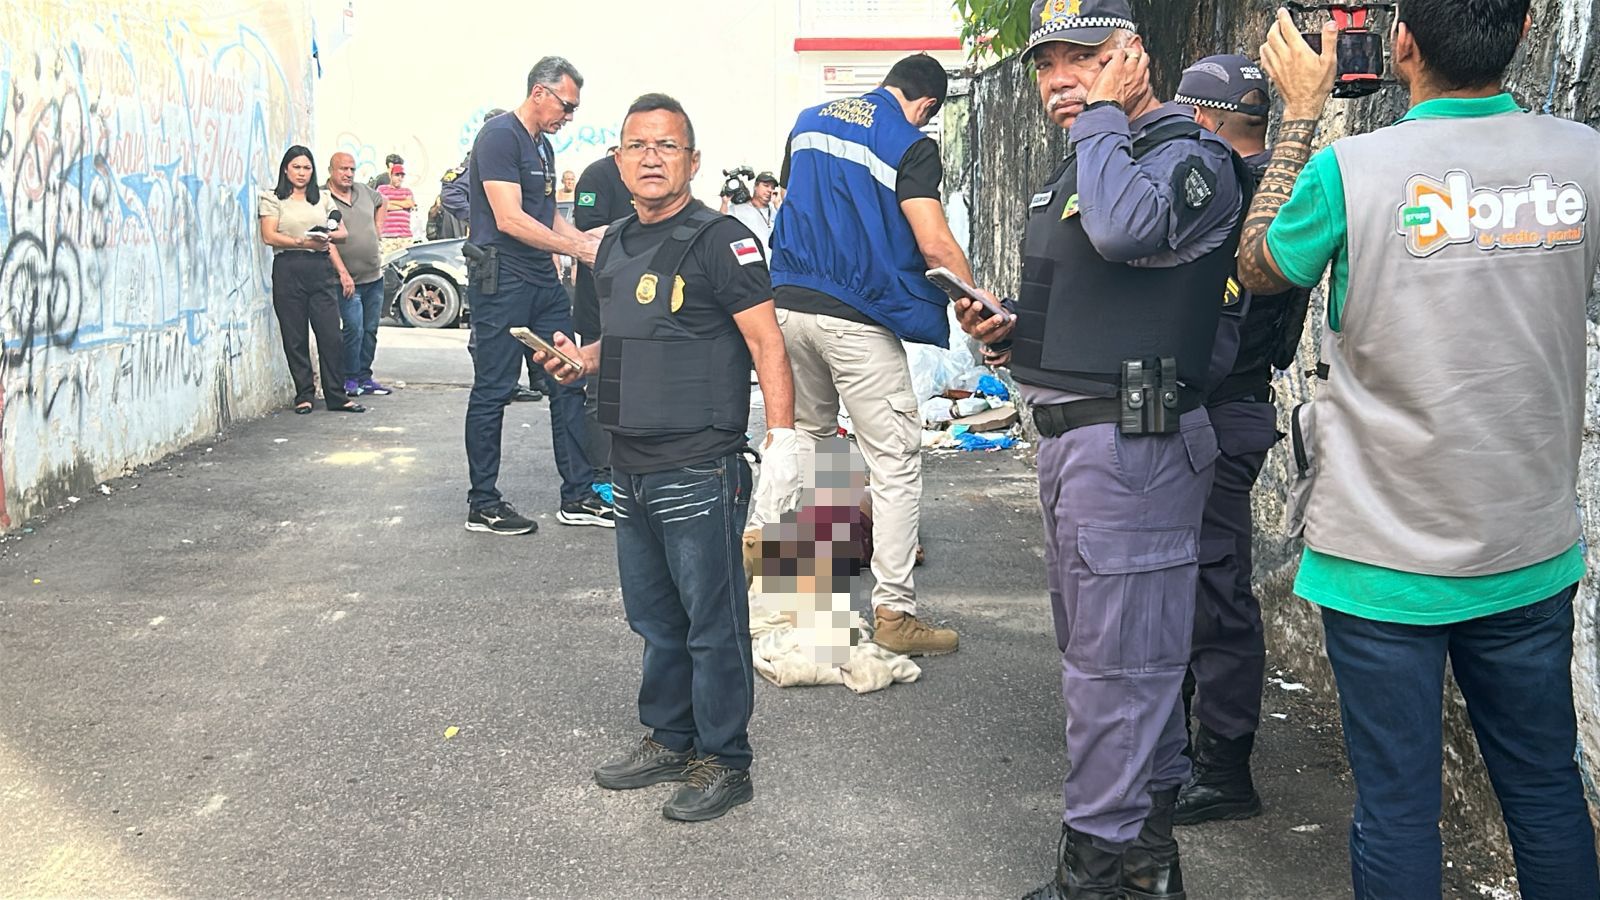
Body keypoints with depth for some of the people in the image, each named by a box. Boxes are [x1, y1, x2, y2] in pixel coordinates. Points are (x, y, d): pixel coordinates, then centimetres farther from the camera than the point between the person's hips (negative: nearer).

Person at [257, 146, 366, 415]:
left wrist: (328, 237, -4)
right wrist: (304, 242, -14)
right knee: (295, 338, 0)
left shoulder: (323, 199, 19)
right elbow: (269, 236, -4)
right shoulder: (273, 199, 7)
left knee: (330, 334, -4)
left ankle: (337, 396, 0)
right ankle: (304, 395, 7)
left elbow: (341, 233, 20)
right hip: (288, 269, -2)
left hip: (321, 269, 3)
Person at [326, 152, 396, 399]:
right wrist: (343, 273, -22)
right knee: (354, 329, -11)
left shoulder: (364, 191, 8)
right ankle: (350, 379, 3)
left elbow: (380, 202, 32)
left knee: (370, 330, 10)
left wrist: (378, 229, 20)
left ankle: (364, 377, 20)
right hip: (349, 280, -6)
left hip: (375, 276, 6)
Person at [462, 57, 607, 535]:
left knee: (568, 386, 8)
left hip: (542, 282, 9)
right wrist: (579, 249, -17)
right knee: (493, 392, -1)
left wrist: (591, 239, 8)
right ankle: (483, 504, 8)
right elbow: (510, 219, -20)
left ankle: (578, 496, 14)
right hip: (501, 282, -9)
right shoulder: (500, 136, -11)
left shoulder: (543, 146, 18)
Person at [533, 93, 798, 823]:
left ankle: (724, 762, 14)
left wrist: (782, 442, -22)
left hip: (699, 471, -8)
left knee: (712, 621, 2)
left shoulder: (719, 241, -11)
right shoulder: (616, 244, 13)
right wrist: (584, 359, 7)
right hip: (632, 469, 8)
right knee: (655, 618, 18)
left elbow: (766, 344, -15)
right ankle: (669, 739, 33)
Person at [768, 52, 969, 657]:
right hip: (857, 317, -7)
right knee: (896, 459, -1)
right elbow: (935, 245, -14)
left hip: (788, 304, 7)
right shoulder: (911, 145, -6)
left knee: (800, 437, 22)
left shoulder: (809, 121, 15)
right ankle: (893, 612, -3)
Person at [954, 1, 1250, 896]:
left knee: (1116, 669, -4)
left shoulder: (1190, 158, -10)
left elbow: (1124, 227, -34)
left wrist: (1103, 112, -18)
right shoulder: (1082, 164, 20)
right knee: (1107, 652, 18)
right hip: (1073, 438, 11)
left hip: (1132, 444, -10)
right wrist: (1012, 333, 10)